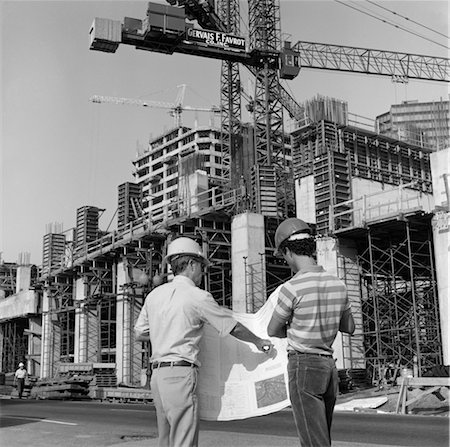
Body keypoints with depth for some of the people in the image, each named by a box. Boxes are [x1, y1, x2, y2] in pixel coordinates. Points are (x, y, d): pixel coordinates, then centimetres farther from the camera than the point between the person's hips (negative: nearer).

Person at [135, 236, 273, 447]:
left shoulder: (154, 294, 10)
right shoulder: (198, 297, -7)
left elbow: (139, 333, 19)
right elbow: (234, 328, 2)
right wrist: (258, 342, 18)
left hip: (157, 374, 8)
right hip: (180, 374, -8)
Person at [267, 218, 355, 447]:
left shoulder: (292, 287, -16)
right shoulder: (338, 284, 3)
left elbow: (273, 331, -2)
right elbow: (349, 327, 18)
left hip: (303, 366, -7)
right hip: (329, 365, 7)